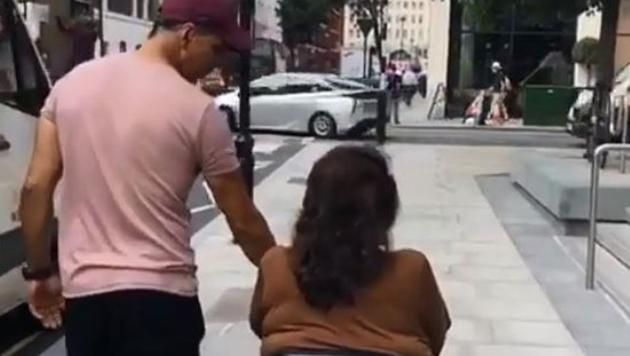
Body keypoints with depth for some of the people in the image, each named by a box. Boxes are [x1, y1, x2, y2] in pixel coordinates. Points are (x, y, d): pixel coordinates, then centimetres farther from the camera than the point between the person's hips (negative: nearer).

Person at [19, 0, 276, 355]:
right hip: (160, 294, -5)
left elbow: (35, 187, 2)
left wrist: (40, 272, 12)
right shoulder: (198, 110, -10)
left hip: (82, 290, 5)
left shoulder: (72, 83, 3)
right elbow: (243, 221, -4)